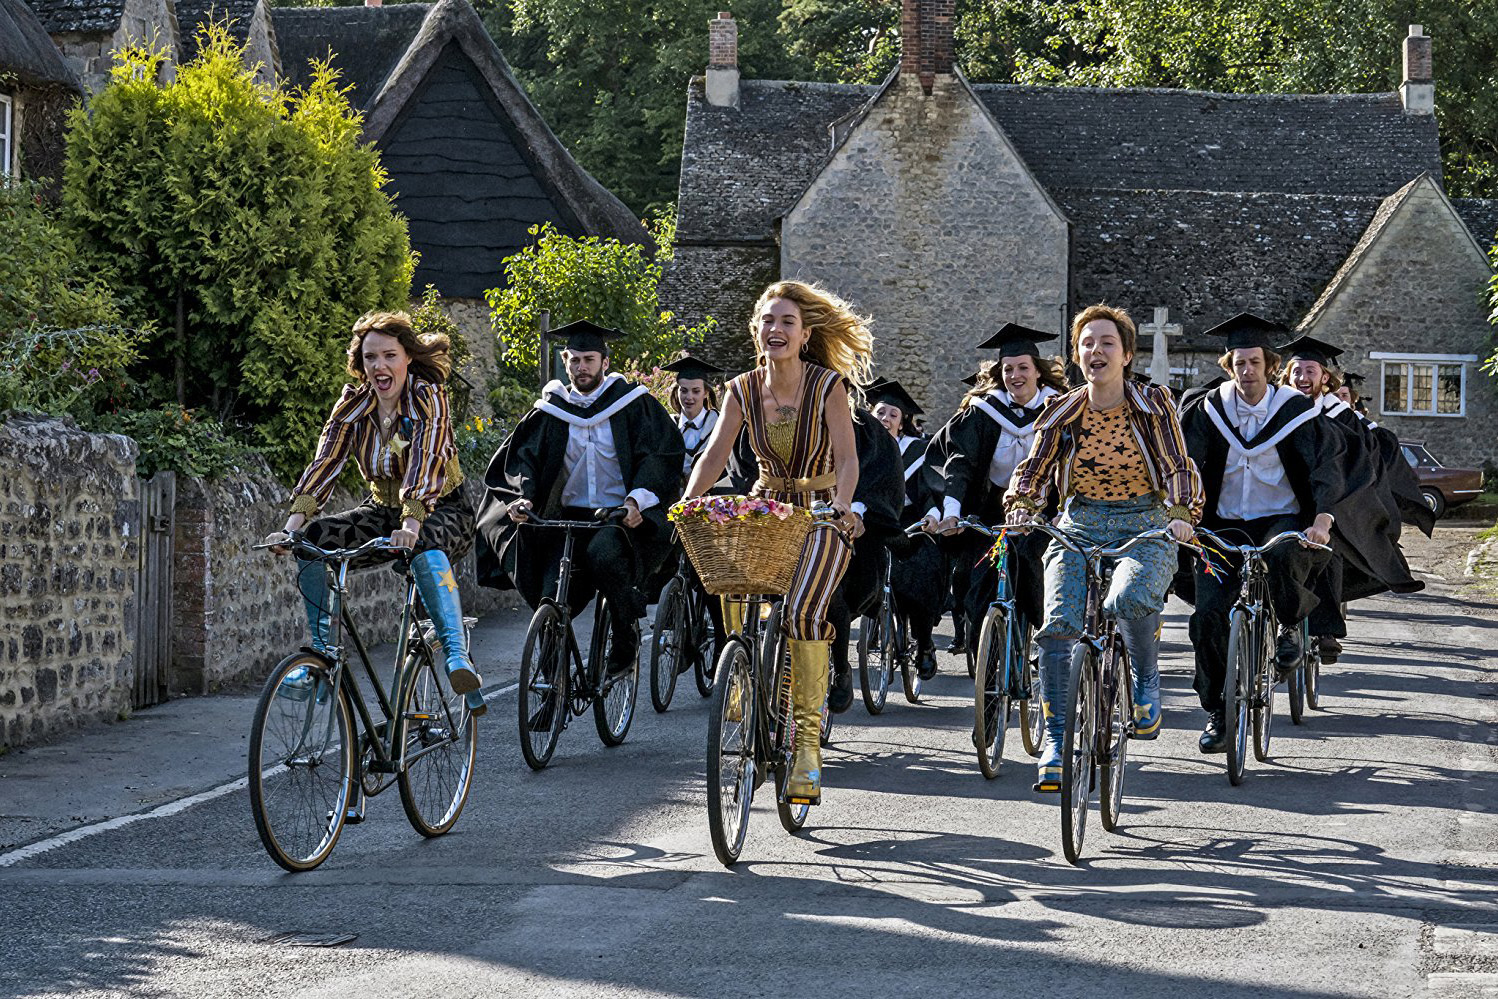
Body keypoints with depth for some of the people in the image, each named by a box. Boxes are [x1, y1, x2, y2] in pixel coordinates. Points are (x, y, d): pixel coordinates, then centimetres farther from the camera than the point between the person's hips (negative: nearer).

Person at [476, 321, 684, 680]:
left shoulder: (634, 404, 2)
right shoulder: (551, 411, 11)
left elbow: (662, 455, -5)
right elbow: (520, 457, 4)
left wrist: (638, 498, -23)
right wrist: (522, 496, -18)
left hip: (622, 516, -3)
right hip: (568, 517, 3)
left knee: (602, 554, -36)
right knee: (552, 598, -20)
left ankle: (626, 634, -14)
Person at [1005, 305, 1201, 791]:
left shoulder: (1152, 403, -1)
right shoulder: (1062, 412, 4)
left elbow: (1178, 467, -6)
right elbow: (1034, 468, 2)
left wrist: (1182, 513, -25)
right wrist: (1020, 506, -20)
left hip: (1145, 530, -2)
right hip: (1078, 529, 2)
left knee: (1129, 599, -35)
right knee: (1058, 626, -18)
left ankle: (1146, 681, -5)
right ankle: (1056, 739, -7)